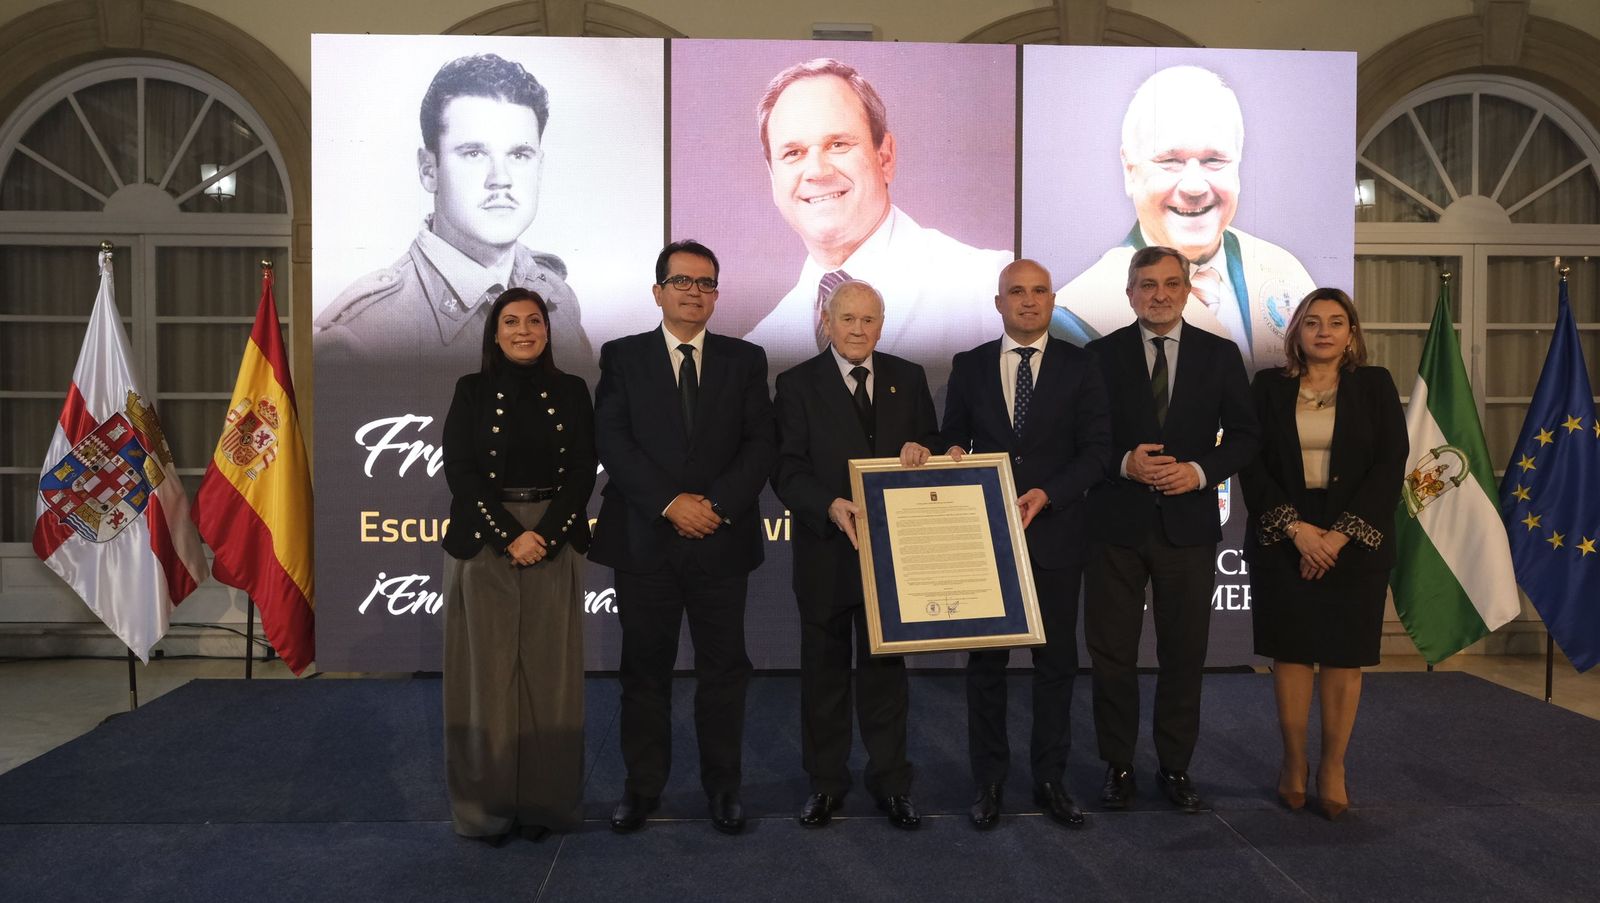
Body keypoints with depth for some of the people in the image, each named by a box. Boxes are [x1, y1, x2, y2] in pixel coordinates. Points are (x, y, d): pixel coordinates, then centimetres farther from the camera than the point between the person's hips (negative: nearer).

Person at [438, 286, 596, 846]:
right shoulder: (473, 391, 4)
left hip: (555, 544, 1)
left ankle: (544, 800, 14)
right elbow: (460, 471, -4)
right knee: (487, 672, 2)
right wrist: (510, 536, -13)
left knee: (548, 674, 4)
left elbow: (583, 472, 1)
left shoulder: (571, 392, 7)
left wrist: (544, 535, -12)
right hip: (483, 544, -1)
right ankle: (489, 804, 13)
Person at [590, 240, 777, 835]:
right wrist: (670, 502, -15)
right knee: (645, 669, 8)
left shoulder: (745, 360, 9)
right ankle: (643, 786, 22)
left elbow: (762, 443, 1)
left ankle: (723, 786, 22)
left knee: (723, 669, 7)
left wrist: (718, 503, -13)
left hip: (722, 541, 1)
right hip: (644, 539, 0)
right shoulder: (622, 357, 5)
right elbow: (612, 441, -5)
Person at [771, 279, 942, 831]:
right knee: (824, 669, 10)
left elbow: (935, 450, 10)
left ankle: (889, 780, 24)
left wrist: (921, 450, -14)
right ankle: (826, 781, 25)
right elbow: (787, 470, -8)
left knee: (885, 666, 11)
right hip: (826, 551, -1)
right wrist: (830, 506, -25)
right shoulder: (797, 384, -2)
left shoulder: (908, 379, 7)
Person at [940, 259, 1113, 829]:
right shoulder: (969, 366, 6)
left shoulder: (1079, 367, 2)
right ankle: (988, 781, 18)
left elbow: (1097, 450, -2)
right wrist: (952, 455, -12)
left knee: (1056, 659, 7)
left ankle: (1050, 778, 21)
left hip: (1055, 532, 0)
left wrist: (1047, 494, -15)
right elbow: (952, 437, 12)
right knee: (985, 659, 6)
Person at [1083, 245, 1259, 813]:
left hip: (1189, 524, 1)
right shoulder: (1101, 355, 2)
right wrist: (1125, 463, -16)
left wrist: (1200, 471, -11)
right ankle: (1118, 765, 19)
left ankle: (1175, 767, 23)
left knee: (1184, 653, 8)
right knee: (1112, 653, 5)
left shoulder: (1220, 355, 6)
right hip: (1116, 524, -1)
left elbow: (1243, 435, 5)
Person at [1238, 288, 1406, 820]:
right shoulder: (1269, 387, 6)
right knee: (1290, 653, 2)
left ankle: (1333, 768, 14)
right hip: (1283, 542, 0)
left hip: (1355, 543, 0)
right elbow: (1252, 464, 0)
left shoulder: (1375, 385, 5)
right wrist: (1295, 526, -12)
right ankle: (1294, 762, 15)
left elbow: (1390, 464, -2)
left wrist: (1341, 533, -12)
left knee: (1344, 657, 2)